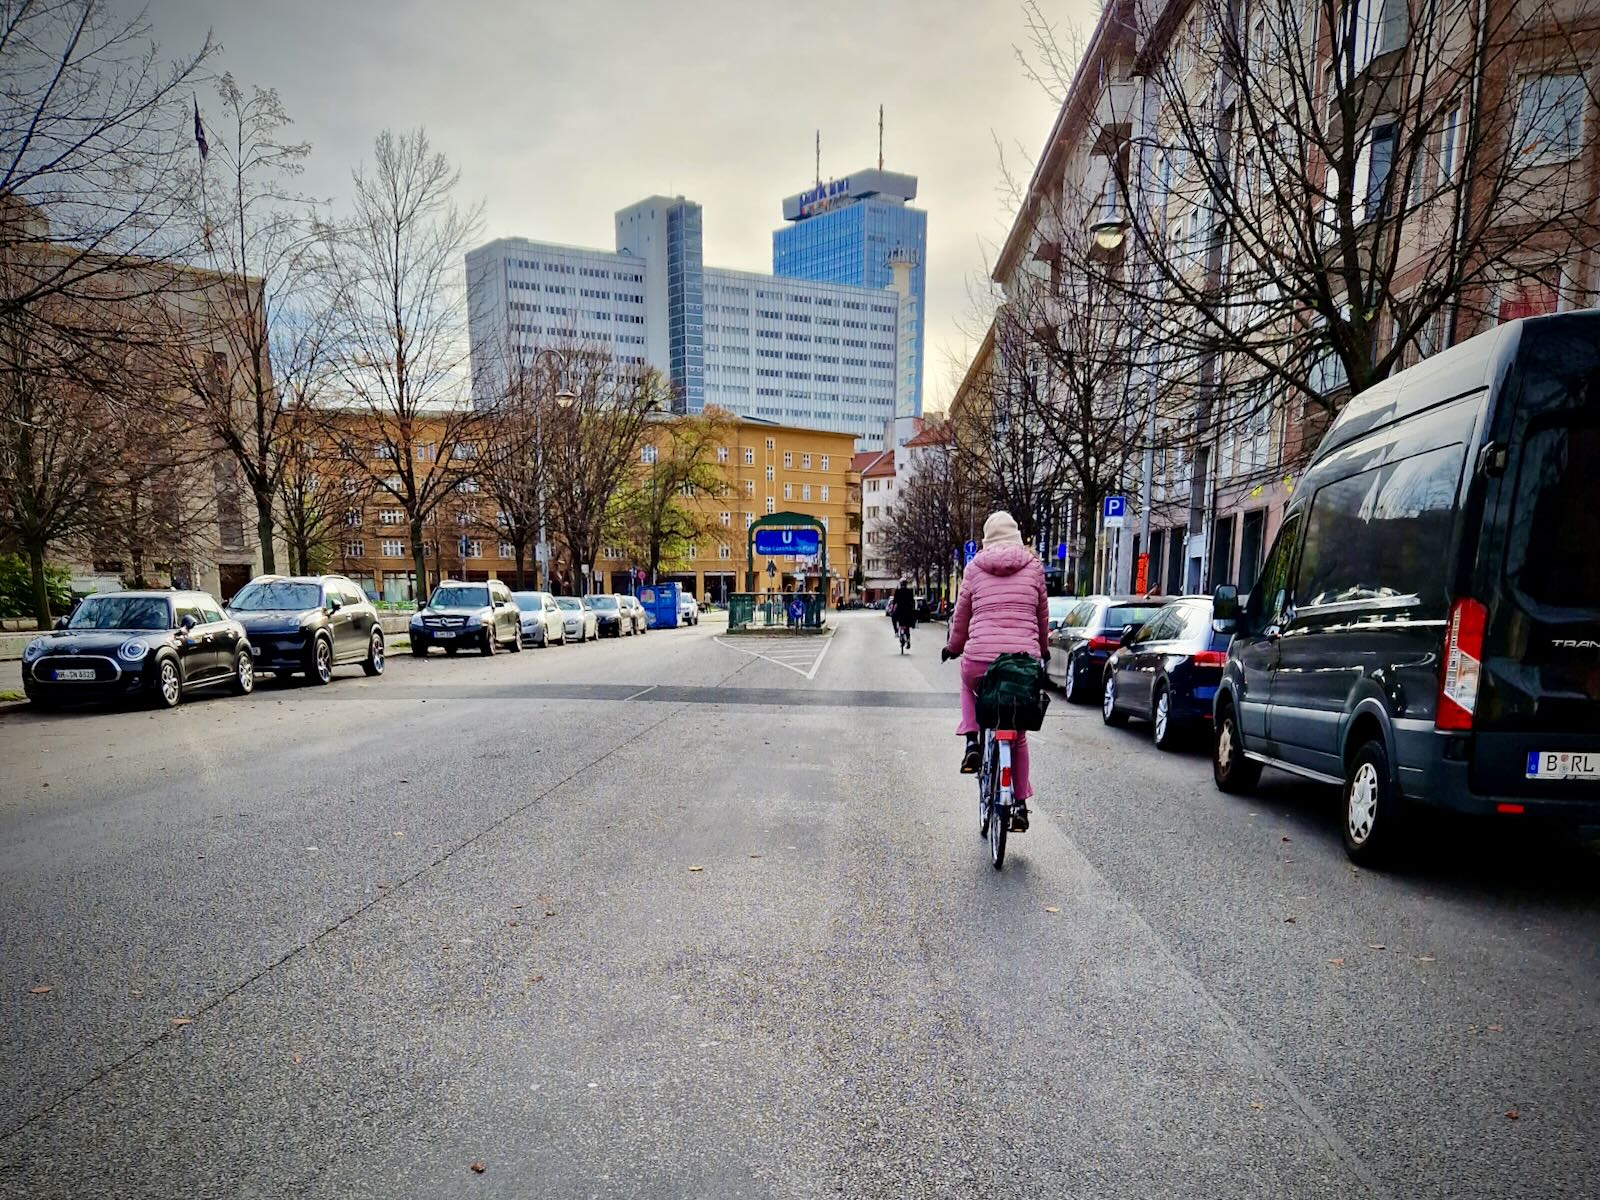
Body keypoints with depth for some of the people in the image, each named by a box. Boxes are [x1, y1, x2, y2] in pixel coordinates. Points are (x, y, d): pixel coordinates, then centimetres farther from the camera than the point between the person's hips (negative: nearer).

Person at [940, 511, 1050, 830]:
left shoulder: (975, 566, 6)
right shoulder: (1033, 565, 8)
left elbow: (961, 613, 12)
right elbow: (1042, 613, 18)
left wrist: (952, 646, 29)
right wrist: (1043, 648, 35)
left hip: (980, 658, -1)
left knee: (969, 683, 36)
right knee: (1018, 732, 19)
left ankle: (971, 742, 15)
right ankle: (1021, 804, 21)